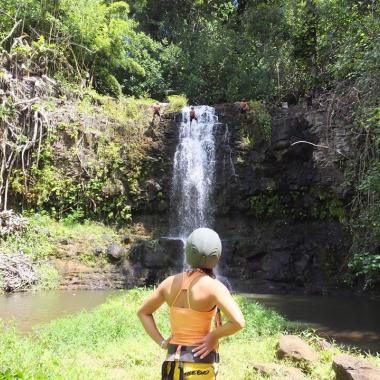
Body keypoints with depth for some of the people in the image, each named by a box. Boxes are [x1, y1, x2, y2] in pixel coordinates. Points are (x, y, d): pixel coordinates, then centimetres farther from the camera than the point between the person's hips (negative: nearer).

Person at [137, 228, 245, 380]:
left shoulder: (171, 282, 0)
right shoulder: (213, 286, -16)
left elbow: (143, 312, 10)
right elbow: (238, 322, -25)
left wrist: (162, 342, 5)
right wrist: (214, 336, -9)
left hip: (173, 360, 5)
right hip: (200, 362, -5)